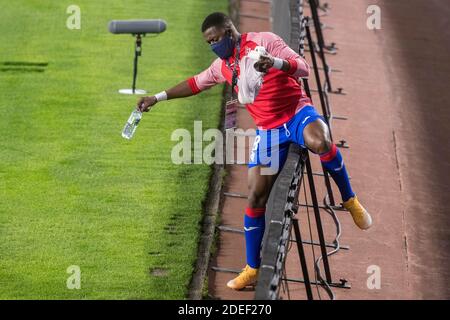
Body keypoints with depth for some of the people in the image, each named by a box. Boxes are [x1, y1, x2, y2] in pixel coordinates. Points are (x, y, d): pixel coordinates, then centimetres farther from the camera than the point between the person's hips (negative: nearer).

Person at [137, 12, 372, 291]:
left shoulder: (263, 41, -7)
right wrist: (158, 98, 32)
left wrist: (275, 62, -36)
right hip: (268, 131, 6)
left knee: (319, 142, -41)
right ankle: (252, 269, 8)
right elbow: (195, 84, 31)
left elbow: (303, 69, -16)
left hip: (298, 113, -6)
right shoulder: (222, 67, 13)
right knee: (256, 197, -2)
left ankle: (349, 200, -19)